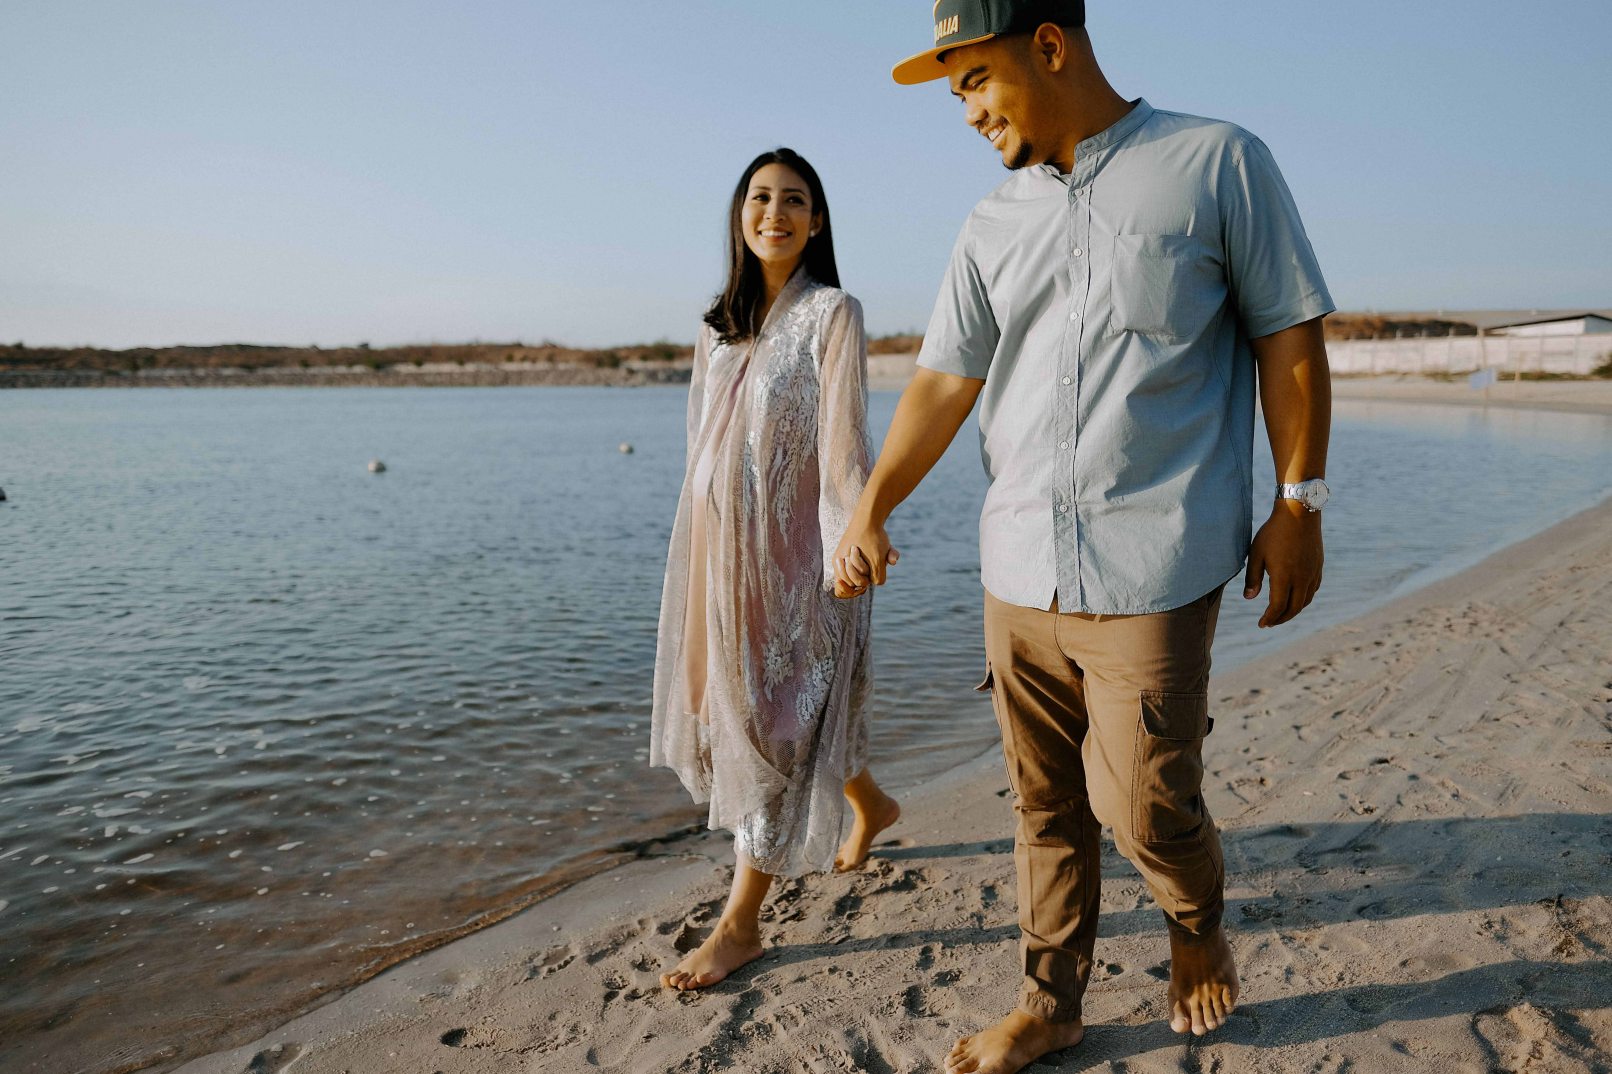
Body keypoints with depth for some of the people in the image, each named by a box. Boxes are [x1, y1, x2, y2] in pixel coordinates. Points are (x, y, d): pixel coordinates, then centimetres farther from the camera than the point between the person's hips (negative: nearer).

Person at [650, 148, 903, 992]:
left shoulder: (831, 313, -6)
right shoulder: (719, 323, 12)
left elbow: (843, 441, -14)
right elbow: (705, 439, 14)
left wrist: (847, 548, -23)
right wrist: (693, 553, 13)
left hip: (788, 549, -7)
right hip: (718, 544, 7)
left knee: (778, 718, 1)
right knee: (732, 706, 18)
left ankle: (741, 921, 14)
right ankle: (870, 806, 43)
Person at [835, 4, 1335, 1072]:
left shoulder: (1219, 163, 0)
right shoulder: (993, 227, 11)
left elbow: (1289, 337, 0)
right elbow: (942, 383, 8)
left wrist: (1299, 503, -3)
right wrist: (870, 510, 1)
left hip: (1151, 571, -4)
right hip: (1018, 572, 5)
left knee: (1144, 804, 0)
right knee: (1046, 804, 12)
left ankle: (1199, 926, 34)